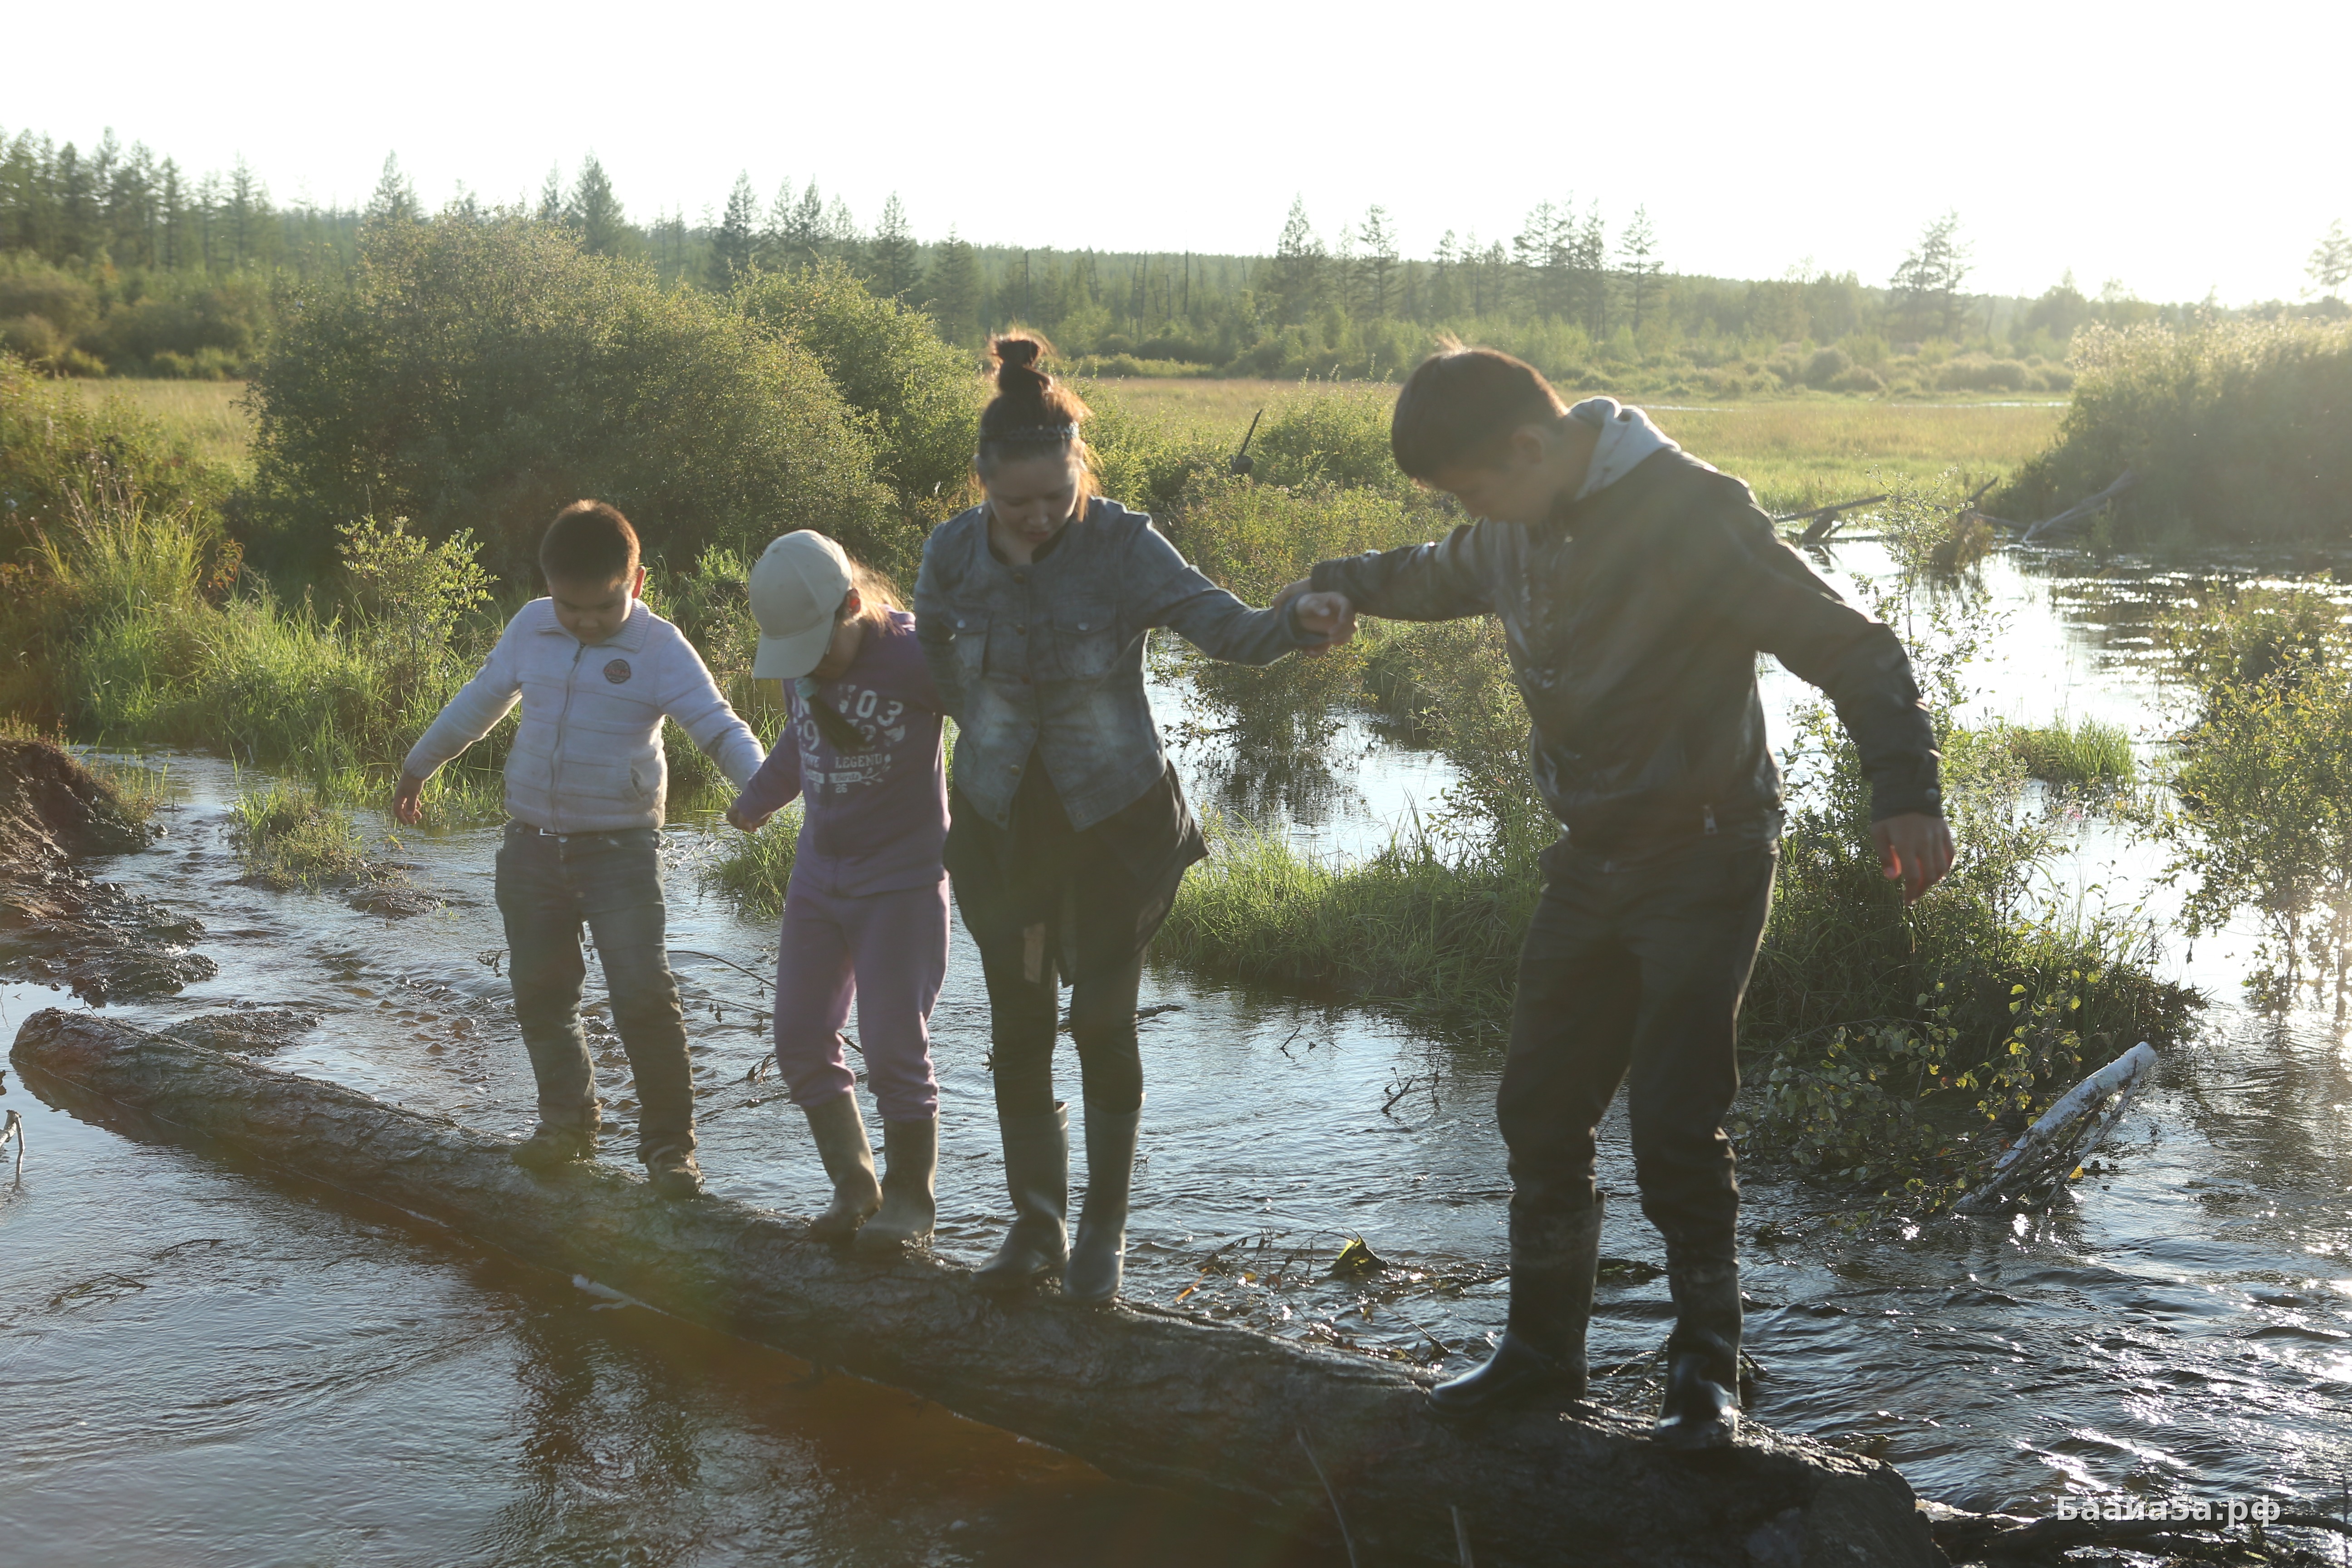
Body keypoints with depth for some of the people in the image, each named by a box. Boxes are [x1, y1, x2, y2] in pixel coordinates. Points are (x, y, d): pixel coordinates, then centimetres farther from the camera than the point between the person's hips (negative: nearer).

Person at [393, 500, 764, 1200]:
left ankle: (669, 1140, 1)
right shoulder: (530, 628, 6)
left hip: (620, 850, -5)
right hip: (532, 847, 5)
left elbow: (718, 725, -16)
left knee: (645, 996, -12)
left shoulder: (659, 648, -8)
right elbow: (481, 699, 21)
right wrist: (419, 763, 31)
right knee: (539, 992, 11)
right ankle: (568, 1117, 30)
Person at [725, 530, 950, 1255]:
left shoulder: (917, 657, -19)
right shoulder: (798, 660, 0)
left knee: (893, 1048, -7)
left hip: (902, 877, -6)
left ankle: (910, 1201, 11)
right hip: (819, 873, 6)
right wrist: (756, 799, 34)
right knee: (801, 1043, 5)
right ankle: (856, 1188, 20)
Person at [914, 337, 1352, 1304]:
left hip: (1116, 823, -2)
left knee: (1102, 1023, 4)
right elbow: (928, 661, 10)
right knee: (1018, 1025, 9)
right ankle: (1036, 1228, 25)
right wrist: (987, 727, -1)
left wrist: (1292, 624, -49)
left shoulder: (1122, 545, -17)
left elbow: (1218, 624, -29)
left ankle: (1103, 1232, 21)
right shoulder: (953, 553, -9)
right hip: (999, 824, 3)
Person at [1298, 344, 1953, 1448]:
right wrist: (1337, 584, 42)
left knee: (1675, 1126, -10)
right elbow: (1443, 572, 31)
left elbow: (1847, 647, -21)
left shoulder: (1689, 514, -19)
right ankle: (1544, 1348, 25)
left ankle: (1706, 1369, 10)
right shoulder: (1514, 535, 5)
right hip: (1590, 861, 7)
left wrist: (1905, 794, -33)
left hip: (1703, 863, -7)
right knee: (1539, 1109, 8)